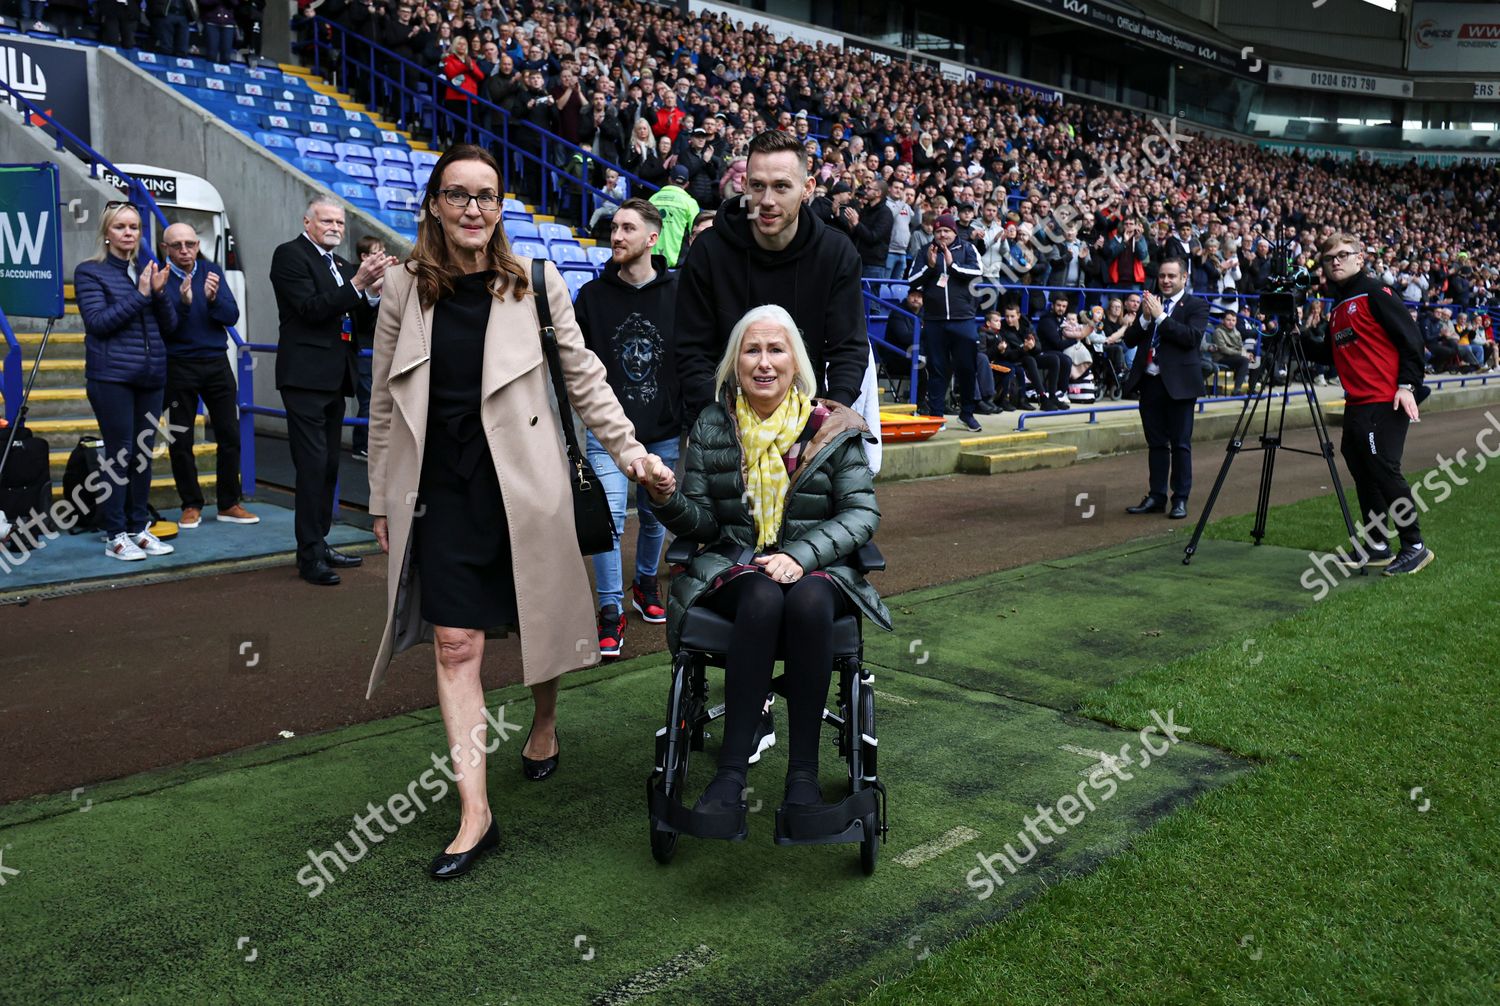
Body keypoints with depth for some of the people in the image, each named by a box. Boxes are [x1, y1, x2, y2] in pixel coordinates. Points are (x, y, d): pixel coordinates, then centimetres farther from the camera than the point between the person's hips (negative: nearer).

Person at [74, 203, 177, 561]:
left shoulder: (149, 270, 12)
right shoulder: (90, 272, -1)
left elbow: (170, 324, 8)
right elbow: (98, 322, -12)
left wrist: (159, 292, -9)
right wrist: (140, 295, -15)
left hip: (151, 376, 5)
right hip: (112, 377, -5)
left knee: (143, 455, 8)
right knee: (119, 455, -5)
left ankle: (139, 528, 17)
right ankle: (115, 535, 3)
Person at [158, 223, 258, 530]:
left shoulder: (212, 271, 3)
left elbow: (232, 316, -3)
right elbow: (162, 329, -12)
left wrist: (214, 298, -22)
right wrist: (183, 303, -27)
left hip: (216, 363, 3)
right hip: (178, 366, -3)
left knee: (230, 435, 5)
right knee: (180, 441, 4)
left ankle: (229, 504, 16)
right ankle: (191, 505, 17)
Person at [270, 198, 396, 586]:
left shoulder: (340, 264, 18)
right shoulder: (290, 255, -5)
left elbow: (354, 317, 15)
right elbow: (311, 309, -17)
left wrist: (374, 287, -2)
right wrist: (357, 284, -23)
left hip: (334, 378, 8)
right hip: (306, 377, -8)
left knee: (329, 465, 13)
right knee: (313, 464, -9)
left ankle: (320, 543, 22)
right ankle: (309, 555, -5)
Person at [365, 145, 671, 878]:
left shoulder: (535, 282, -1)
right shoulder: (405, 289, 3)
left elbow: (583, 377, 3)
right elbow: (385, 404, 8)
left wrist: (629, 450, -5)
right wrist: (381, 501, 9)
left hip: (524, 482, 0)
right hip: (442, 489, 1)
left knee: (541, 618, 13)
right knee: (455, 643, -2)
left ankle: (545, 725, 44)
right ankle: (474, 814, 4)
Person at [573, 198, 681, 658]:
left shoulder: (677, 293, -2)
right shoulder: (592, 295, 0)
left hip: (664, 430, 1)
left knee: (655, 515, 15)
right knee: (609, 516, -9)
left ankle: (645, 584, 39)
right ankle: (611, 611, 2)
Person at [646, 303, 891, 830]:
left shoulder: (831, 427, 4)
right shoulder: (712, 427, 8)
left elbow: (863, 512, -3)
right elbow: (702, 523, 6)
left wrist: (801, 556, -18)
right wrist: (668, 500, -17)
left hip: (816, 568, 0)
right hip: (734, 568, 1)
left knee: (808, 601, -36)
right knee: (763, 599, -35)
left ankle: (804, 771, -29)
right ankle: (731, 773, -34)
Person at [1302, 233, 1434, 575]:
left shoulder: (1375, 293, -4)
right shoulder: (1338, 307, 19)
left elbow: (1410, 336, -10)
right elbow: (1330, 354, 25)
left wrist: (1407, 384, -16)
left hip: (1385, 402, -8)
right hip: (1356, 404, 8)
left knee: (1384, 470, -10)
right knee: (1363, 473, 9)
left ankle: (1415, 546, -1)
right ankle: (1377, 547, 17)